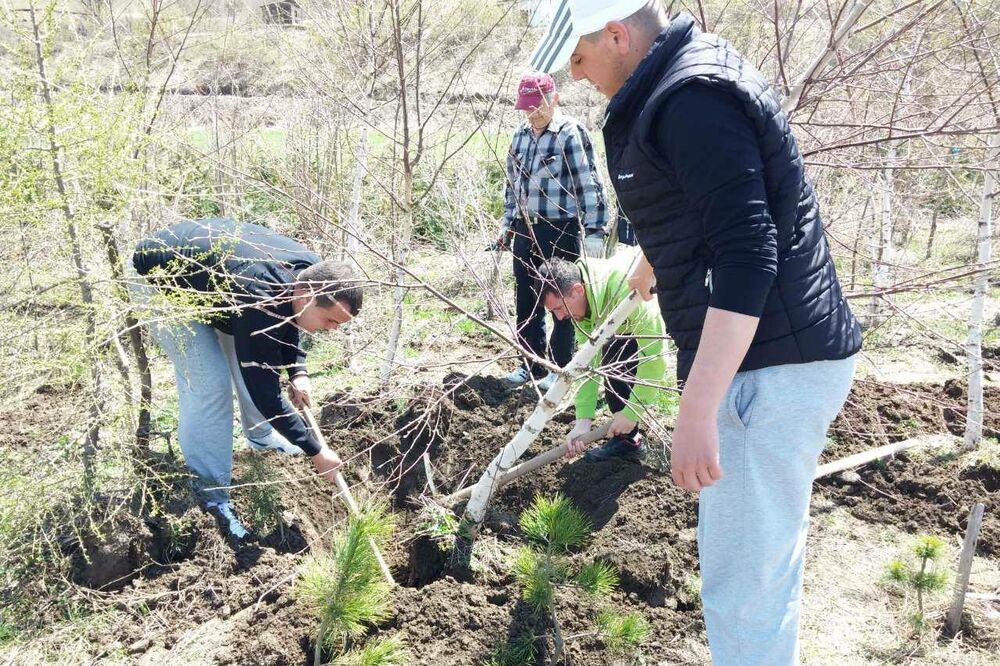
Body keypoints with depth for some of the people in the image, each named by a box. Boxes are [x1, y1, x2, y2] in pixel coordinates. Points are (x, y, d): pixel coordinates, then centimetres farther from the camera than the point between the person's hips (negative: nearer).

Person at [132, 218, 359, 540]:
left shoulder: (309, 271, -15)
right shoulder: (260, 301, -39)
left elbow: (287, 318, 9)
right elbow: (264, 391, -33)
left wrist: (297, 371, -5)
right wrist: (316, 451, -24)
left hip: (204, 270, 8)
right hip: (161, 280, -8)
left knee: (248, 354, 10)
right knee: (209, 382, -14)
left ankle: (261, 436, 34)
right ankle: (210, 498, -3)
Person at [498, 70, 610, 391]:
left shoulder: (571, 134, -10)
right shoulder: (521, 135, 12)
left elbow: (588, 184, -12)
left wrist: (593, 232, -16)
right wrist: (507, 223, 20)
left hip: (560, 231, -7)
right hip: (525, 230, 7)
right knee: (526, 301, 12)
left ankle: (561, 368, 13)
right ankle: (532, 364, 24)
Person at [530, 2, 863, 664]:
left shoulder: (694, 101, -18)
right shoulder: (692, 78, 16)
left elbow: (748, 258, -27)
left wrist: (696, 414, -29)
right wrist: (648, 265, 52)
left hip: (769, 369, -11)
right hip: (784, 356, 11)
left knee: (743, 584, -2)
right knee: (768, 556, 23)